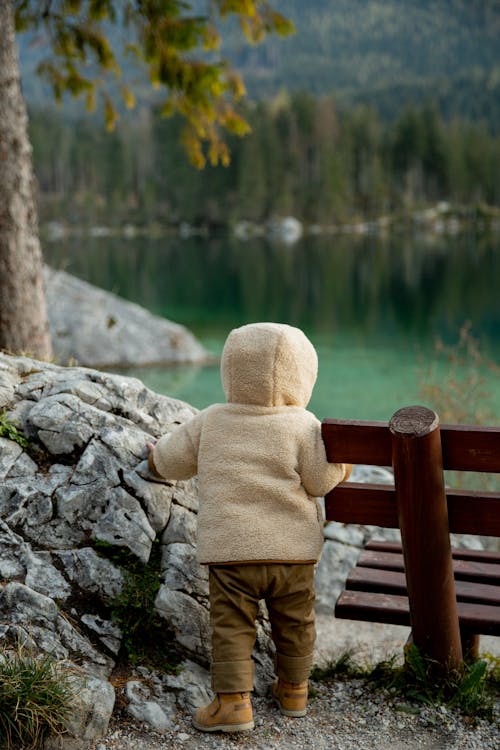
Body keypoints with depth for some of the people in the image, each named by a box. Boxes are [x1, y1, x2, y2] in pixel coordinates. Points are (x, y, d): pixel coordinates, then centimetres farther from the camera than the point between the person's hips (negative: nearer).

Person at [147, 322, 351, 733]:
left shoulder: (210, 421, 3)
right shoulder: (302, 425, -5)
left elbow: (174, 460, 11)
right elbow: (319, 480, -6)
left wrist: (157, 457, 33)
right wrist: (341, 466, 15)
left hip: (229, 548, 0)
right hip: (291, 548, 0)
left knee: (231, 625, 5)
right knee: (294, 622, 18)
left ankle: (234, 700, -2)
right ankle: (294, 689, 30)